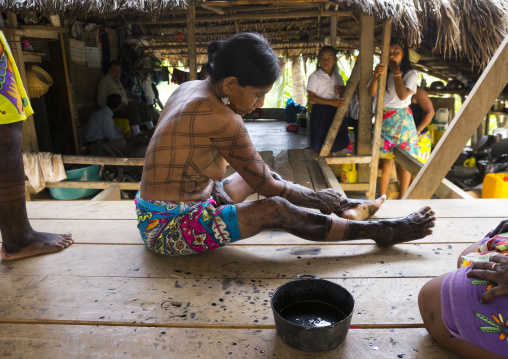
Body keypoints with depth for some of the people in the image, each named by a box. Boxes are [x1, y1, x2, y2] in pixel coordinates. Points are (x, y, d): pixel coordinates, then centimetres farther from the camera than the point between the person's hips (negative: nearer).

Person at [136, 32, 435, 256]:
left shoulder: (188, 89, 1)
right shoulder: (220, 118, -27)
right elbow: (266, 186, -17)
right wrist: (317, 197, -3)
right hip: (169, 230, -9)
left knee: (260, 172, 13)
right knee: (276, 210, -18)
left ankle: (343, 207, 23)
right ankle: (382, 231, -1)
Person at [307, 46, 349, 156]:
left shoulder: (338, 77, 11)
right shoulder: (315, 77, -6)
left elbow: (342, 97, 19)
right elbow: (312, 97, -14)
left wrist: (343, 90, -6)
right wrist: (331, 102, -23)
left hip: (335, 112, 5)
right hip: (320, 111, -5)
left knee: (330, 144, 13)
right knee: (318, 147, -2)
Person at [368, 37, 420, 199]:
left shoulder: (410, 74, 3)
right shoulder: (382, 71, 9)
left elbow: (403, 95, -14)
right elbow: (371, 93, -7)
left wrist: (396, 73, -11)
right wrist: (375, 76, -24)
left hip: (402, 120, -1)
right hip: (383, 120, 1)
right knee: (385, 162, 0)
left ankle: (402, 199, 10)